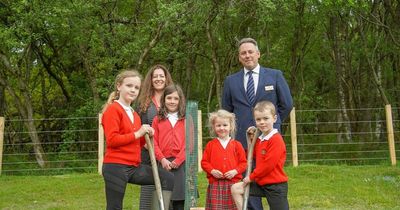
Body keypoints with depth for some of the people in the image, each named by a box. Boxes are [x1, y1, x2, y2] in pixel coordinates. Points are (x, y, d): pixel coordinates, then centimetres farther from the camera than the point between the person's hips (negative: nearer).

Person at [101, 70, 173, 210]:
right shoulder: (113, 109, -9)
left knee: (168, 179, 2)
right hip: (115, 167, -8)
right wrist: (138, 133, -15)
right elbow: (112, 140, -19)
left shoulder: (134, 114, 17)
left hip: (134, 167, 8)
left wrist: (146, 135, 2)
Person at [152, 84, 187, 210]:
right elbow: (154, 143, 5)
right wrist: (162, 159, -9)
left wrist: (177, 161, -9)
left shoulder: (186, 119, 7)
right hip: (164, 164, 1)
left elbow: (188, 143, 0)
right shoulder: (157, 120, 12)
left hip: (181, 164, -1)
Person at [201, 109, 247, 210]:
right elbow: (204, 162, 5)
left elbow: (243, 162, 5)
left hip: (233, 183, 1)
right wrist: (212, 171, -11)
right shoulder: (210, 145, 6)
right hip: (215, 184, 0)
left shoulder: (237, 145, 6)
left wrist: (235, 171, -11)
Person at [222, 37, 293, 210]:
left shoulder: (275, 75, 5)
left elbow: (287, 104, 8)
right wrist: (238, 128, 10)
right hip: (243, 140, 1)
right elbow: (226, 111, 17)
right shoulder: (231, 81, 9)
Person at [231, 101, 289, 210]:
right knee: (236, 188, 4)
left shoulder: (276, 139, -17)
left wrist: (251, 177, -11)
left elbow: (268, 164, -20)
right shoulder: (260, 139, 10)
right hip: (261, 183, 8)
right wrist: (251, 139, 10)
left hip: (276, 185, -8)